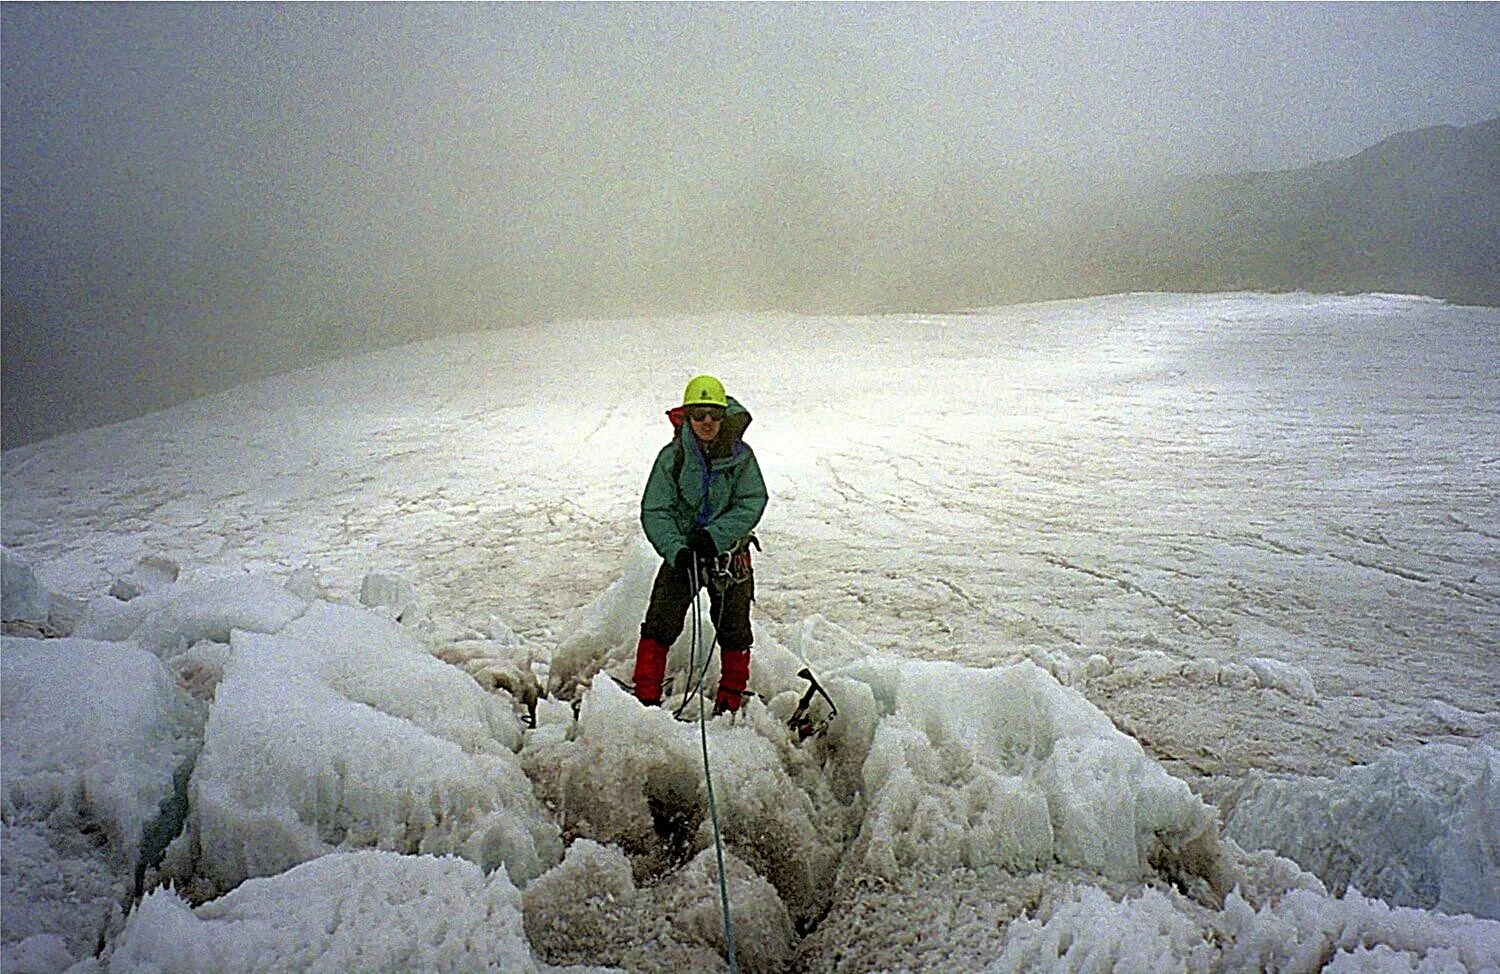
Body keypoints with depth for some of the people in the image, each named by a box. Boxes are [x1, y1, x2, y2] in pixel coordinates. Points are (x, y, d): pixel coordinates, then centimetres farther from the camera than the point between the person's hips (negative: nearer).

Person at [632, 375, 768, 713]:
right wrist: (676, 550, -27)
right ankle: (646, 698, 7)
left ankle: (730, 703, 27)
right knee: (660, 625, -5)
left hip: (729, 550, 1)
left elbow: (752, 504, -13)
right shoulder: (672, 457, -11)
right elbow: (654, 511, -13)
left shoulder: (740, 455, -9)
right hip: (681, 552, -1)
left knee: (735, 630, 9)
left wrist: (714, 535, -25)